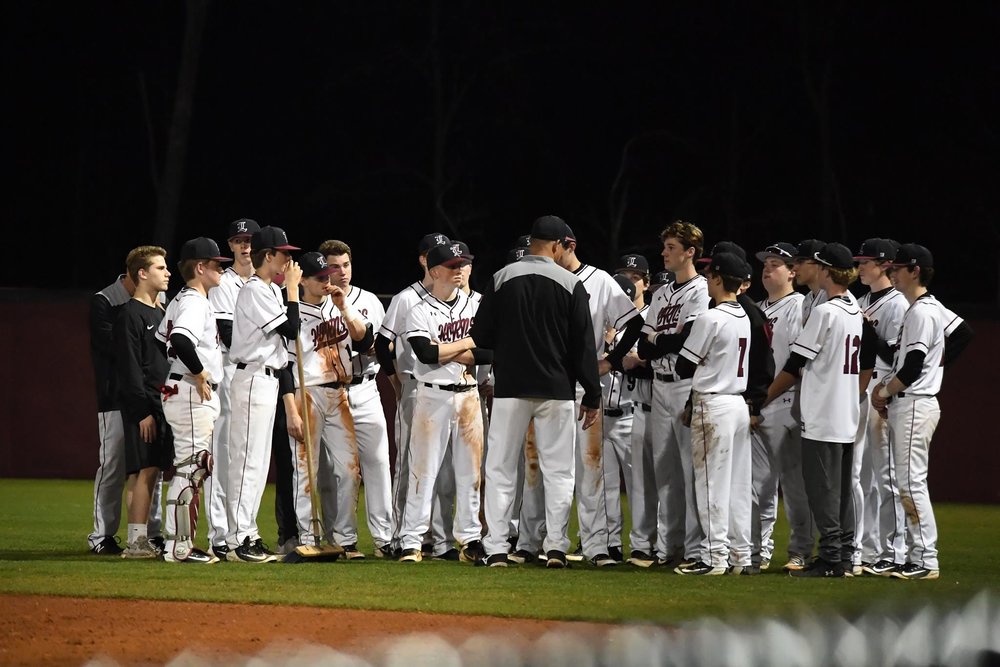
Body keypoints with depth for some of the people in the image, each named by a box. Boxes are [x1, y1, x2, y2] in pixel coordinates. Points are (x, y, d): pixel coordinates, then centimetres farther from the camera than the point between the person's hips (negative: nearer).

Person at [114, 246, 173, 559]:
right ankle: (136, 541, -12)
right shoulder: (130, 315, -8)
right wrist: (144, 411, -17)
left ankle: (144, 540, 8)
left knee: (153, 471, 6)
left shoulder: (159, 313, 19)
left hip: (162, 404, 9)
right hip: (143, 406, -9)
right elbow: (130, 369, -13)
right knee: (145, 470, -11)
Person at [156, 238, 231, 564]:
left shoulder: (180, 301, 17)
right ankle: (180, 547, -10)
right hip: (191, 396, -11)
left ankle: (180, 544, 16)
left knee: (191, 469, 13)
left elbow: (159, 341, 24)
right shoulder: (194, 302, -14)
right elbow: (181, 340, -32)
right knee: (191, 467, -10)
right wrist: (200, 373, -21)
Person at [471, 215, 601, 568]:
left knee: (501, 469, 5)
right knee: (558, 470, 7)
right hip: (556, 390, -1)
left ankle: (496, 548, 0)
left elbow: (480, 336, 1)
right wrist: (592, 396, 3)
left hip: (510, 388, 1)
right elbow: (583, 346, -3)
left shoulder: (501, 279, -1)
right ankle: (556, 547, 2)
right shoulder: (571, 285, -3)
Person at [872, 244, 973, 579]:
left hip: (914, 404, -10)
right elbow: (964, 333, 25)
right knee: (908, 482, 11)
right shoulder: (935, 308, 14)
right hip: (905, 405, 10)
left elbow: (912, 368, -20)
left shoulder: (921, 312, -16)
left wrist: (885, 391, -7)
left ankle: (926, 561, -12)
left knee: (912, 481, -11)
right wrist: (937, 361, 19)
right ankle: (917, 557, 14)